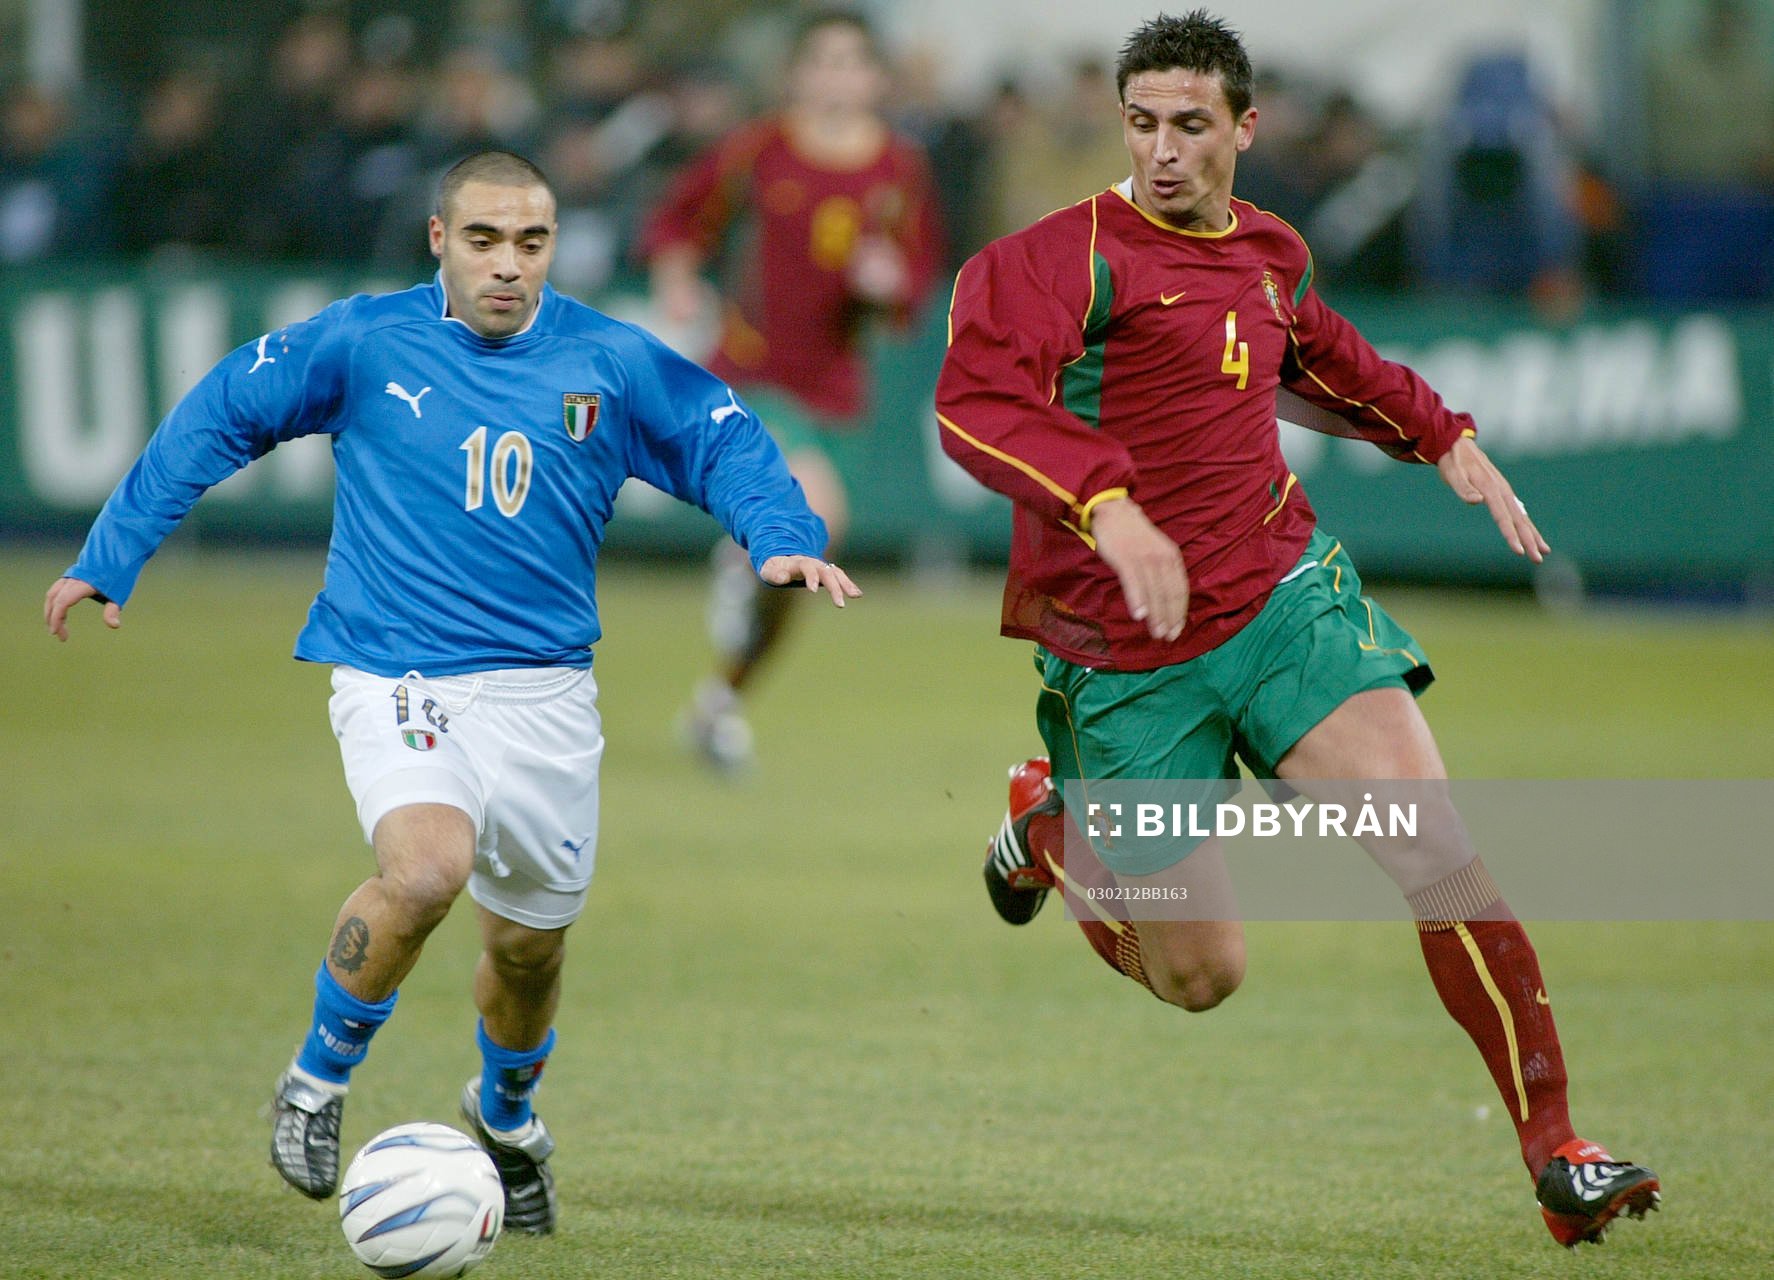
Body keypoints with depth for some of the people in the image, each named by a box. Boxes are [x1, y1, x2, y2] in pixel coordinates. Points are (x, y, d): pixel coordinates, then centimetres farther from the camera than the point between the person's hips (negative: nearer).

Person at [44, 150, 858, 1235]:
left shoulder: (610, 363, 1)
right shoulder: (363, 344, -3)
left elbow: (728, 443, 10)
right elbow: (217, 419, 7)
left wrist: (782, 538, -10)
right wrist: (110, 559, 9)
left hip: (546, 691, 3)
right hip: (398, 682, -3)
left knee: (532, 942, 13)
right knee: (426, 869, -30)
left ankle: (506, 1119, 47)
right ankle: (319, 1081, -4)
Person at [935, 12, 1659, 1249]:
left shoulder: (1269, 251, 10)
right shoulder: (1069, 256, -12)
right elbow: (976, 402, -29)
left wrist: (1446, 437, 26)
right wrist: (1106, 504, -42)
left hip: (1283, 601, 4)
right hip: (1128, 659, -4)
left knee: (1442, 857, -15)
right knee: (1199, 977, 6)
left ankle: (1556, 1156, -8)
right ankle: (1048, 828, 36)